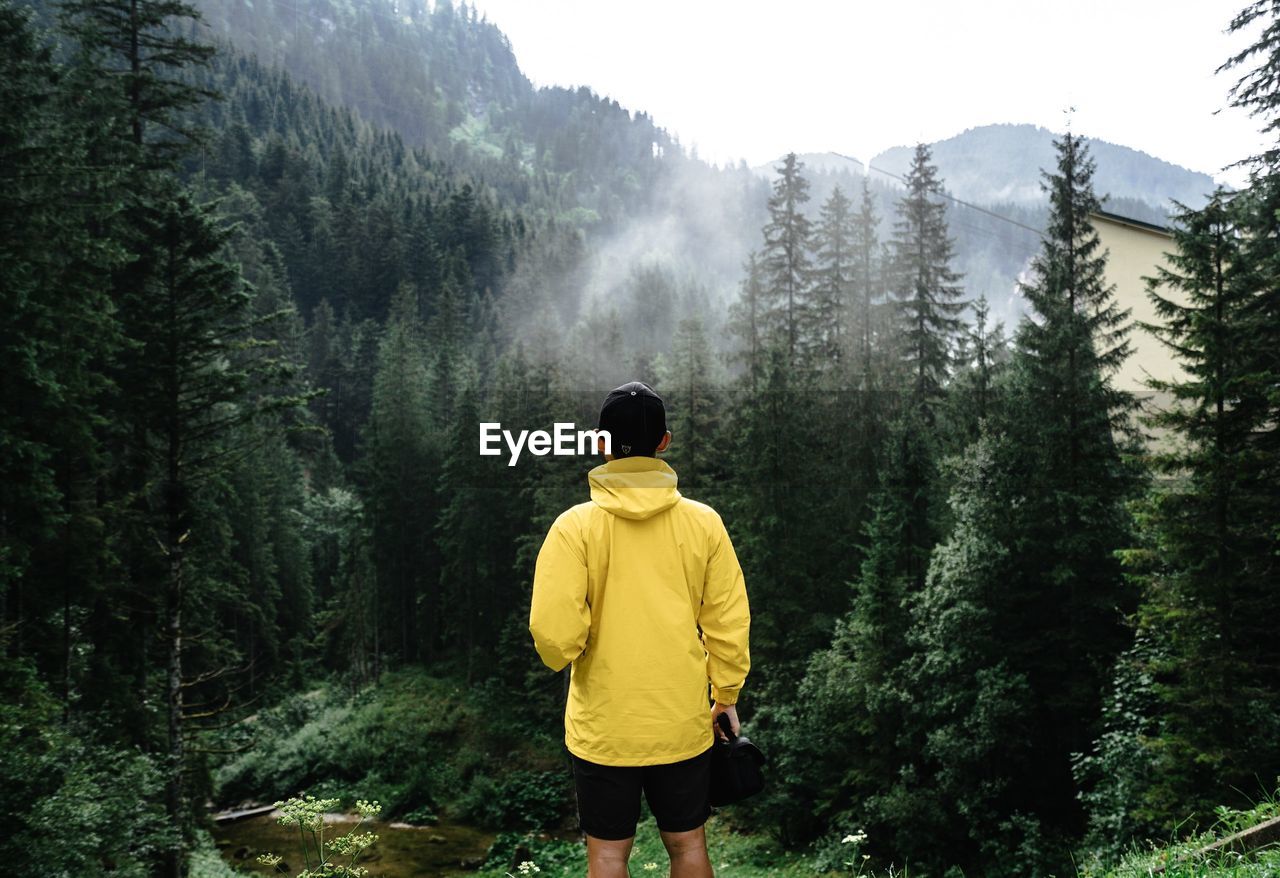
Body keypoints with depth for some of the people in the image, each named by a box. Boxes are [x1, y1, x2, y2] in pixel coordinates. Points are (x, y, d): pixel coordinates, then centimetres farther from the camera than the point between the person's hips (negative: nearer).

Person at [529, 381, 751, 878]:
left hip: (604, 728, -2)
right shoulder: (703, 522, -6)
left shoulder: (576, 525, -13)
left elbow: (554, 633, -19)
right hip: (684, 724, 2)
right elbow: (728, 622, -2)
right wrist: (726, 695, 12)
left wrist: (563, 657, 4)